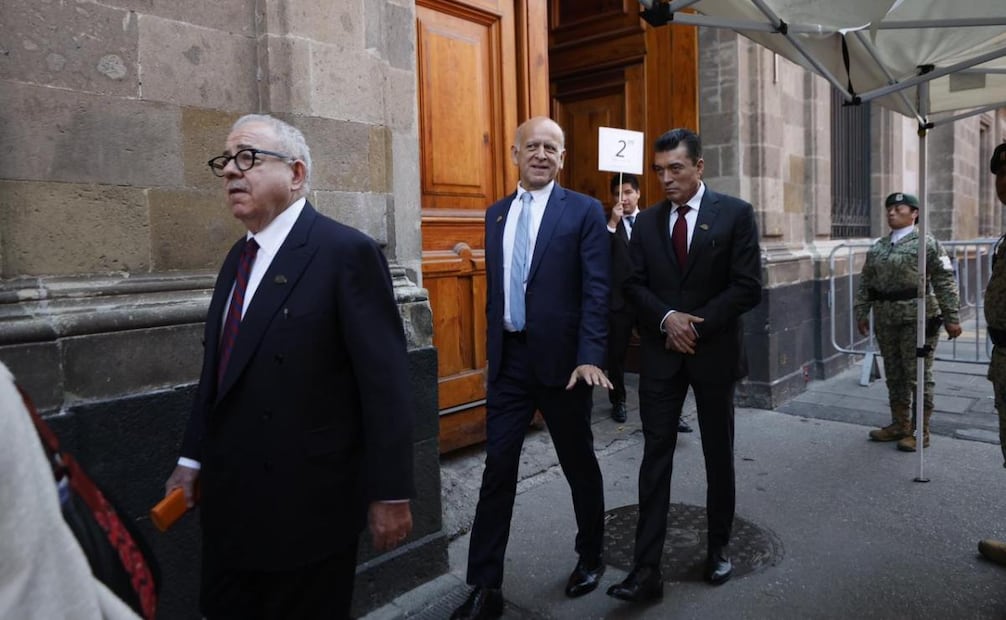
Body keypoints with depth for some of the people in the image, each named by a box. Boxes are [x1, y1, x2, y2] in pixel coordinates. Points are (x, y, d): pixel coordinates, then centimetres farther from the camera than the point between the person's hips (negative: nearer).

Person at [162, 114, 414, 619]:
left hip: (307, 503, -7)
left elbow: (385, 382, -18)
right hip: (229, 501, 7)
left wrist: (390, 493, -17)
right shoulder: (239, 256, 10)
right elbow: (219, 367, 14)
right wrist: (193, 458, 11)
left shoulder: (347, 252, -15)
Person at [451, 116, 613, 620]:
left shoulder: (584, 211, -4)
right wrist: (493, 348, 13)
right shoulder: (496, 214, 11)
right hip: (508, 358, 4)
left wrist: (589, 357, -20)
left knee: (579, 465, 13)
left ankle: (590, 559, 37)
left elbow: (596, 290, -10)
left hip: (560, 359, -3)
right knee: (497, 470, 5)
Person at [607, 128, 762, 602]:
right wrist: (666, 318, -14)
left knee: (719, 455, 12)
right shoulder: (647, 221, 6)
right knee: (656, 456, -1)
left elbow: (748, 288, -9)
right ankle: (646, 570, 3)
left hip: (715, 350, -1)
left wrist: (697, 324, -14)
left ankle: (718, 549, 31)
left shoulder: (735, 213, -3)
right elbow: (634, 284, 3)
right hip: (660, 353, 2)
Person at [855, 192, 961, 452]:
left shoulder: (926, 243, -5)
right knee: (894, 374, 13)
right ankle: (899, 424, 25)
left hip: (917, 319, -6)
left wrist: (952, 318, -12)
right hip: (885, 320, 6)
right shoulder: (877, 247, 12)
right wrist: (861, 313, 11)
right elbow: (865, 282, 14)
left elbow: (945, 282, -8)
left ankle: (920, 431, 11)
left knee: (918, 376, 1)